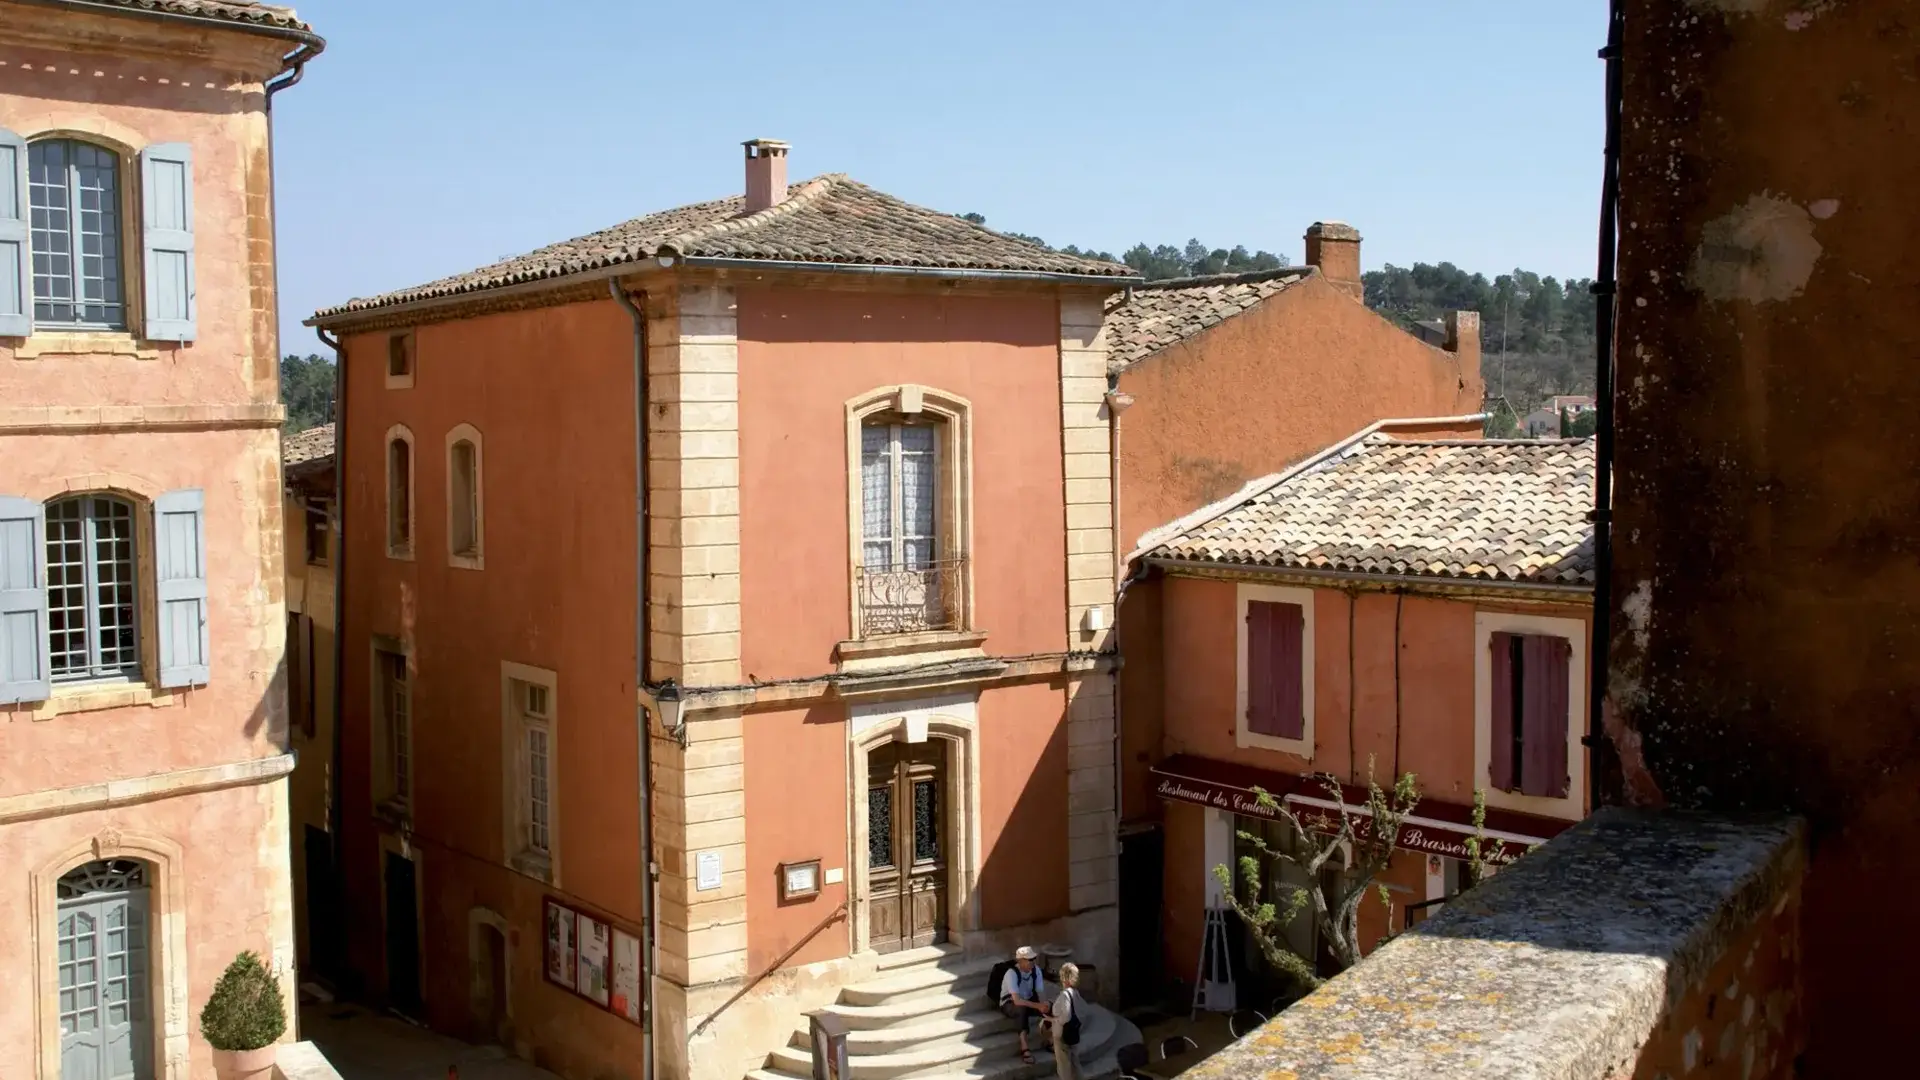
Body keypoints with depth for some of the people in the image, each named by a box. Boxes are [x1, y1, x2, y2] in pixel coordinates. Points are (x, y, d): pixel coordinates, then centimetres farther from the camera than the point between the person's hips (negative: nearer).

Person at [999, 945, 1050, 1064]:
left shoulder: (1036, 969, -11)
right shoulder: (1012, 973, -28)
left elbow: (1041, 992, -10)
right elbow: (1017, 1000, -35)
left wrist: (1043, 1004, -33)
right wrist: (1038, 1006, -42)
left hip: (1029, 1001, 5)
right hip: (1010, 1004, -5)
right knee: (1023, 1009, -39)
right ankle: (1025, 1048, -41)